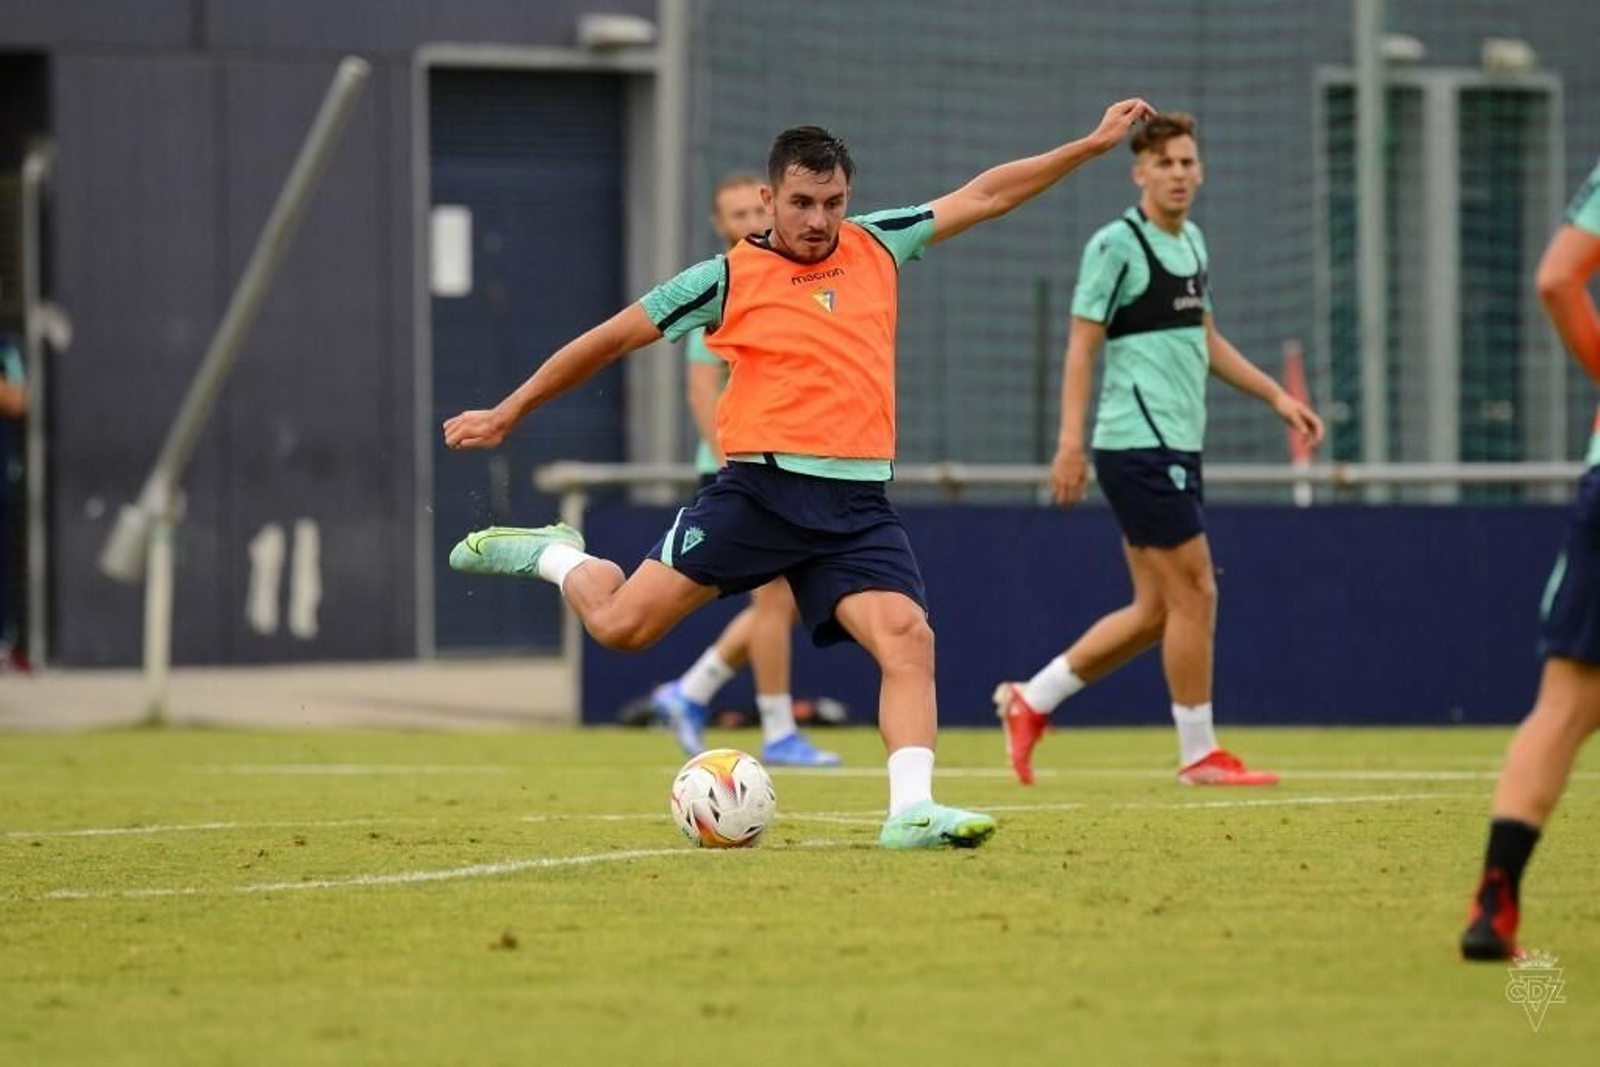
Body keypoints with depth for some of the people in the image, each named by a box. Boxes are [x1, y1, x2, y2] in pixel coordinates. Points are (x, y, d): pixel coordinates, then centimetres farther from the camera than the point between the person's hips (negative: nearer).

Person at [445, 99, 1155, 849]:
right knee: (621, 625, -8)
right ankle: (555, 556, 23)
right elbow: (612, 338, 8)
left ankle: (911, 810, -24)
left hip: (856, 506, 3)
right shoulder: (727, 278, 1)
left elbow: (985, 196, 18)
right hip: (761, 491, -3)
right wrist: (508, 414, 13)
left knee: (907, 637, -19)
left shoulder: (877, 246, 12)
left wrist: (1094, 144, 16)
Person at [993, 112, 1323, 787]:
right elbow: (1082, 346, -12)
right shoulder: (1116, 245, -10)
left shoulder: (1192, 243, 15)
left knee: (1155, 610, 9)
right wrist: (1070, 441, -19)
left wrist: (1276, 396, 22)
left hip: (1174, 448, 9)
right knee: (1194, 592, -6)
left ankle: (1030, 702, 18)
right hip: (1140, 445, -9)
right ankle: (1199, 755, 2)